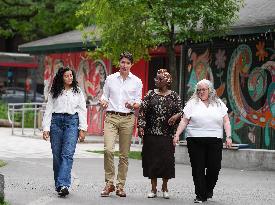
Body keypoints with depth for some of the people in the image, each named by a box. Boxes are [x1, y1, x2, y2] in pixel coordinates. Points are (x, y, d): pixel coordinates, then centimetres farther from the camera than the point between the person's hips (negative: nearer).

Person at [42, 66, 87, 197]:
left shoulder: (78, 92, 11)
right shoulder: (54, 92, 11)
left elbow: (82, 110, 8)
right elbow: (48, 110, 8)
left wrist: (82, 129, 0)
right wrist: (46, 128, -1)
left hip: (72, 122, -2)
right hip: (56, 121, 2)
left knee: (67, 154, -15)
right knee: (57, 155, 2)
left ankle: (63, 185, -25)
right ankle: (58, 184, 12)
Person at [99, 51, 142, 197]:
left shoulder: (136, 81, 9)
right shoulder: (110, 79, 10)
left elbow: (139, 102, 9)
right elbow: (104, 96, 15)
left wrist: (133, 105, -13)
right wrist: (103, 102, -8)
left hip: (127, 118, 0)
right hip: (111, 117, 0)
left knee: (124, 154, 2)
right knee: (108, 150, -17)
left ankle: (120, 186, 9)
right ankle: (109, 183, -6)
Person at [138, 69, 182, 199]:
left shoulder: (174, 96, 5)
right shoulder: (151, 94, 6)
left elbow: (181, 111, 8)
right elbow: (142, 110, 4)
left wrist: (176, 116, -14)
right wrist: (141, 126, -6)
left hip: (167, 133, -1)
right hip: (151, 133, 1)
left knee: (167, 159, -1)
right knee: (151, 159, 1)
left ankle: (164, 187, 16)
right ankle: (153, 188, 11)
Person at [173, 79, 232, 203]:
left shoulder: (219, 104, 13)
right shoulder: (192, 103, 9)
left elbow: (226, 121, 10)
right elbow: (184, 121, 6)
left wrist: (228, 136, 0)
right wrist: (177, 135, -2)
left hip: (215, 141, 1)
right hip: (195, 140, -1)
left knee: (214, 167, -1)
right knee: (198, 168, -3)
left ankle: (208, 190, 24)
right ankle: (200, 195, 3)